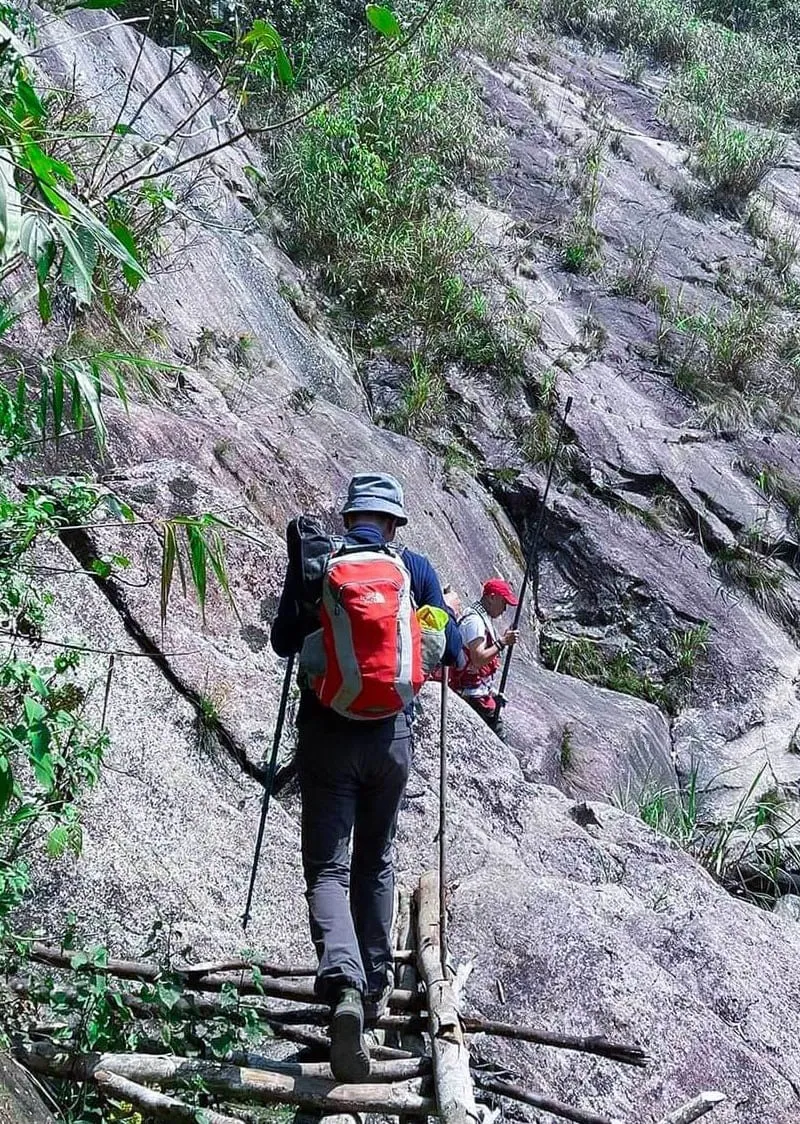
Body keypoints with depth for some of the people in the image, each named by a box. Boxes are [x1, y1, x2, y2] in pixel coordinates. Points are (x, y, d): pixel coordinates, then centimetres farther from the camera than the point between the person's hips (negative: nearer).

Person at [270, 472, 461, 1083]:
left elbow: (284, 642, 6)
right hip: (392, 734, 2)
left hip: (326, 732, -2)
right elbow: (451, 652, 3)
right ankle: (374, 985, 27)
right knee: (375, 861, 20)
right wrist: (444, 612, 24)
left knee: (328, 868, -1)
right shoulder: (416, 567, 1)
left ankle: (344, 987, -24)